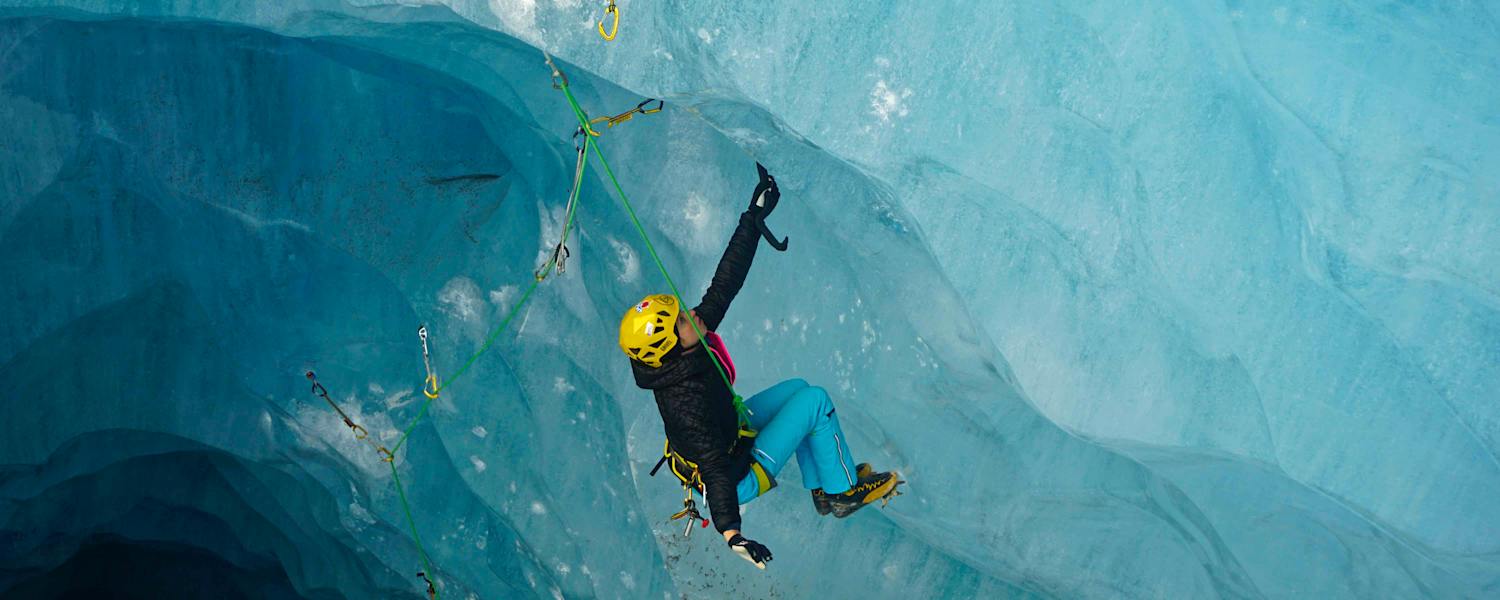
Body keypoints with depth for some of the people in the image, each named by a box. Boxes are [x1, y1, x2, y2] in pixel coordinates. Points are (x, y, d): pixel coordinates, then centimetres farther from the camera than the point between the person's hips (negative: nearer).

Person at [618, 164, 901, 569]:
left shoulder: (694, 341, -16)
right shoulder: (683, 399, -39)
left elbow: (725, 284, -14)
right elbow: (714, 470, -41)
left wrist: (754, 218, -16)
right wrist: (730, 533, -49)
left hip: (727, 434, 9)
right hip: (737, 478, -9)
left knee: (795, 389, 17)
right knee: (815, 401, -7)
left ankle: (822, 491, 23)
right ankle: (845, 490, 13)